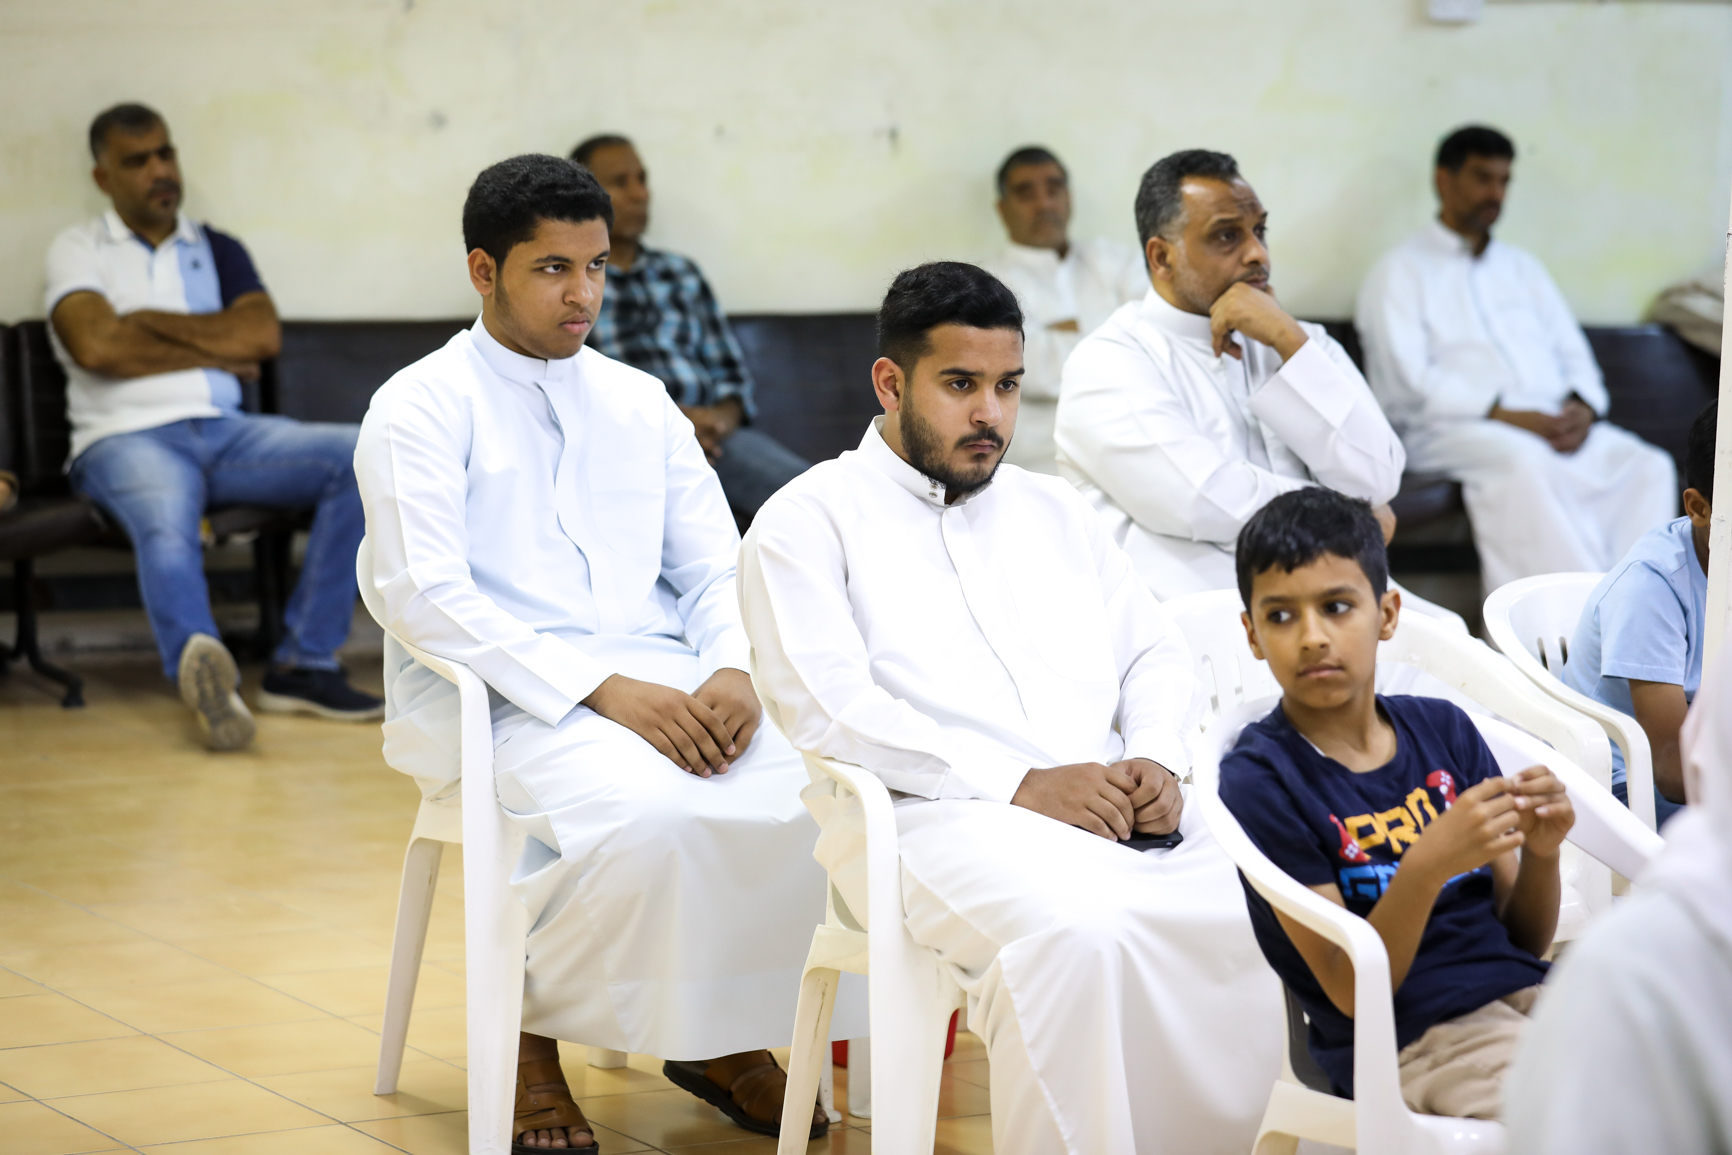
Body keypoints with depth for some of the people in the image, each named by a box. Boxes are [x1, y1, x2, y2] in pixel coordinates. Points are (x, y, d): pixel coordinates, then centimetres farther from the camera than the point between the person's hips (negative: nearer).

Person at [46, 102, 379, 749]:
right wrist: (213, 352, 2)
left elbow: (262, 336, 4)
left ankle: (303, 666, -25)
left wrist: (150, 322, 0)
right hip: (125, 439, -4)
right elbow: (96, 346, -6)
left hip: (226, 432, 4)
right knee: (166, 533, -39)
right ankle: (205, 675, -70)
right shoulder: (77, 251, 13)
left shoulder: (217, 250, 23)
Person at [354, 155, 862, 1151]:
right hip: (499, 696, -5)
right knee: (648, 811, -36)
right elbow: (426, 595, -12)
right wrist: (602, 688, -21)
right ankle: (533, 1030, -8)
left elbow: (716, 566, 15)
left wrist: (735, 670, -10)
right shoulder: (424, 406, 0)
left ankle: (726, 1032, 0)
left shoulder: (640, 402, 19)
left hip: (664, 681, 5)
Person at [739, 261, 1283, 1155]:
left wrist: (1157, 759, -1)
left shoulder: (1054, 511, 28)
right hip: (932, 815, -5)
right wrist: (1022, 785, -14)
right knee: (1079, 932, -37)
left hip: (1110, 809, 5)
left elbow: (1156, 652, 24)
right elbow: (826, 706, -6)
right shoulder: (810, 519, 8)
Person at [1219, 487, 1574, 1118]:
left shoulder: (1443, 729, 11)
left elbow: (1523, 939, 13)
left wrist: (1541, 850, -9)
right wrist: (1428, 864, -25)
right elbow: (1350, 991, -10)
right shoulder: (1260, 777, -5)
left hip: (1524, 993, 6)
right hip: (1412, 1040, -6)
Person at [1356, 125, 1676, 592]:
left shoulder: (1522, 268, 28)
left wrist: (1582, 408, -3)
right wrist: (1505, 414, -16)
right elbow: (1405, 383, -7)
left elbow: (1574, 355, 22)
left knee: (1648, 466, -23)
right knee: (1524, 462, -39)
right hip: (1454, 430, -6)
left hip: (1554, 427, 6)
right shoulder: (1400, 272, 8)